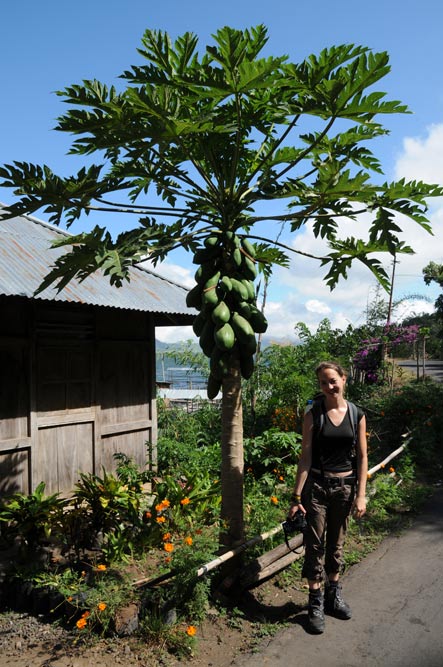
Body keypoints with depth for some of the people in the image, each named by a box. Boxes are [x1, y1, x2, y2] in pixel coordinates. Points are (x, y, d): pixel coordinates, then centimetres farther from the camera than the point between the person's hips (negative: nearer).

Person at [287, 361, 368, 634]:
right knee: (316, 544, 3)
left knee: (337, 543, 16)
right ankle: (316, 603, 18)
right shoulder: (314, 415, -7)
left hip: (345, 486, 2)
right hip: (317, 485, -2)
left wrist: (361, 495, -3)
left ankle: (334, 594, 34)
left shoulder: (357, 415, -1)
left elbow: (362, 457, 2)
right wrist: (297, 496, -9)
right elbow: (306, 456, -7)